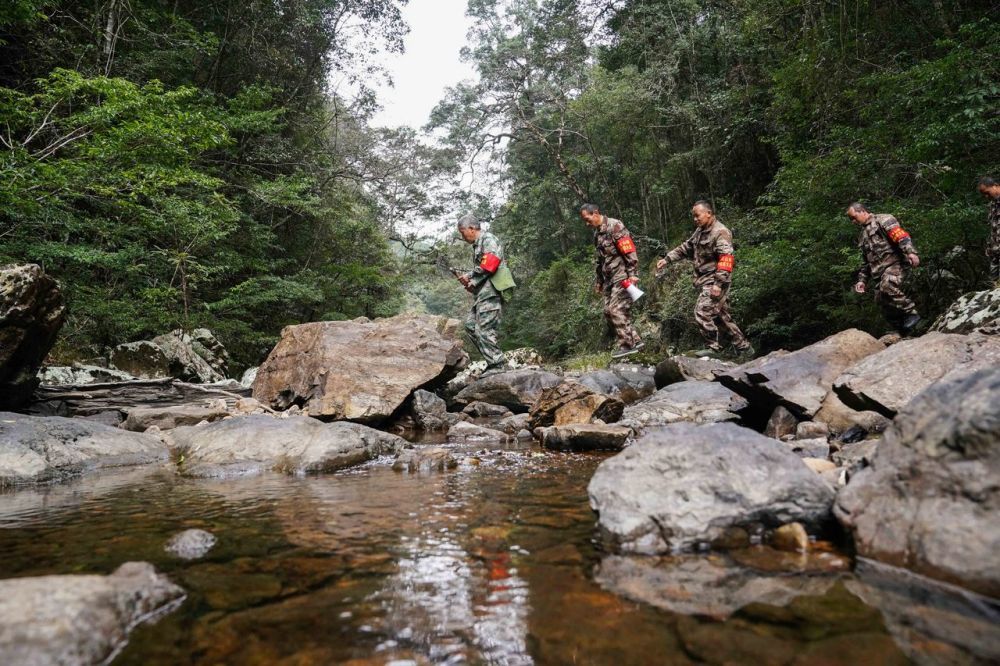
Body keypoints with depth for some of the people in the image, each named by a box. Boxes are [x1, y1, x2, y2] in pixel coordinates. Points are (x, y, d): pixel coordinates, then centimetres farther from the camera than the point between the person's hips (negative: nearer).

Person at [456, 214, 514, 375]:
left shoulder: (487, 239, -4)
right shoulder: (477, 245, 25)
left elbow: (490, 264, -18)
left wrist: (472, 280, -10)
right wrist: (469, 276, 5)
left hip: (491, 290, -10)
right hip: (483, 292, 10)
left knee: (484, 328, -13)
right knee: (471, 324, 9)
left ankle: (497, 364, -10)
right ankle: (494, 360, 9)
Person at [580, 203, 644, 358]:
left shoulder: (615, 226, -11)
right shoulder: (597, 233, 17)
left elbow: (630, 252, -17)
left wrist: (632, 274, -21)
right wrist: (598, 281, 25)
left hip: (622, 276, -9)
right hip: (609, 278, 9)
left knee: (617, 310, -12)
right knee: (608, 312, 5)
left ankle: (627, 345, -3)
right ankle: (635, 340, 13)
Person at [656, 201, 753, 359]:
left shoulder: (720, 232, -15)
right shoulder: (700, 231, 15)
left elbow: (726, 259, -22)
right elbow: (686, 248, 22)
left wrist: (718, 284, -27)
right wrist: (667, 258, 10)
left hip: (714, 282, -9)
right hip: (705, 280, 9)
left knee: (702, 312, -14)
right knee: (723, 316, 12)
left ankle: (713, 347, -2)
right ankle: (745, 348, 21)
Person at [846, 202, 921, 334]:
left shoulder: (883, 220, 4)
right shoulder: (863, 235, 29)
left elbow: (900, 235, -14)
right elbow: (866, 262, 33)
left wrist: (910, 252, -30)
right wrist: (861, 280, 23)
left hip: (894, 263, -8)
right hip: (879, 272, 8)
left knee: (887, 287, -34)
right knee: (882, 301, -3)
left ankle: (911, 314, -21)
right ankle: (905, 332, 7)